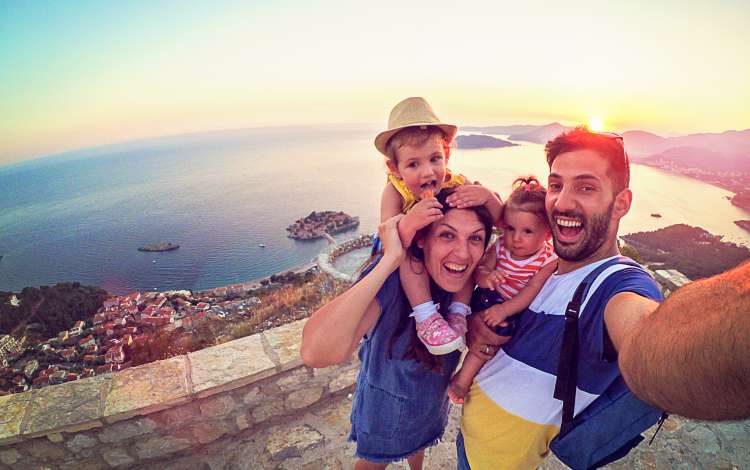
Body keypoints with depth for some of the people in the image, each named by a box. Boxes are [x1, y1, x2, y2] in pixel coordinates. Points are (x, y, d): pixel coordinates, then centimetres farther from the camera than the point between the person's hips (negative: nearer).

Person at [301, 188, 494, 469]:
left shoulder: (471, 281, -22)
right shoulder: (392, 281, -40)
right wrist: (390, 259, -54)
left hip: (433, 401, 5)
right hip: (386, 408, -5)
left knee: (419, 446, 36)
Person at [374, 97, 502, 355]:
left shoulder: (458, 185, -20)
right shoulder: (395, 192, -26)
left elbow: (501, 221, -16)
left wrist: (487, 196, -38)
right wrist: (408, 224, -58)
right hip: (410, 264, -2)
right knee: (411, 249, -33)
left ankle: (459, 312, -13)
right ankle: (426, 318, -25)